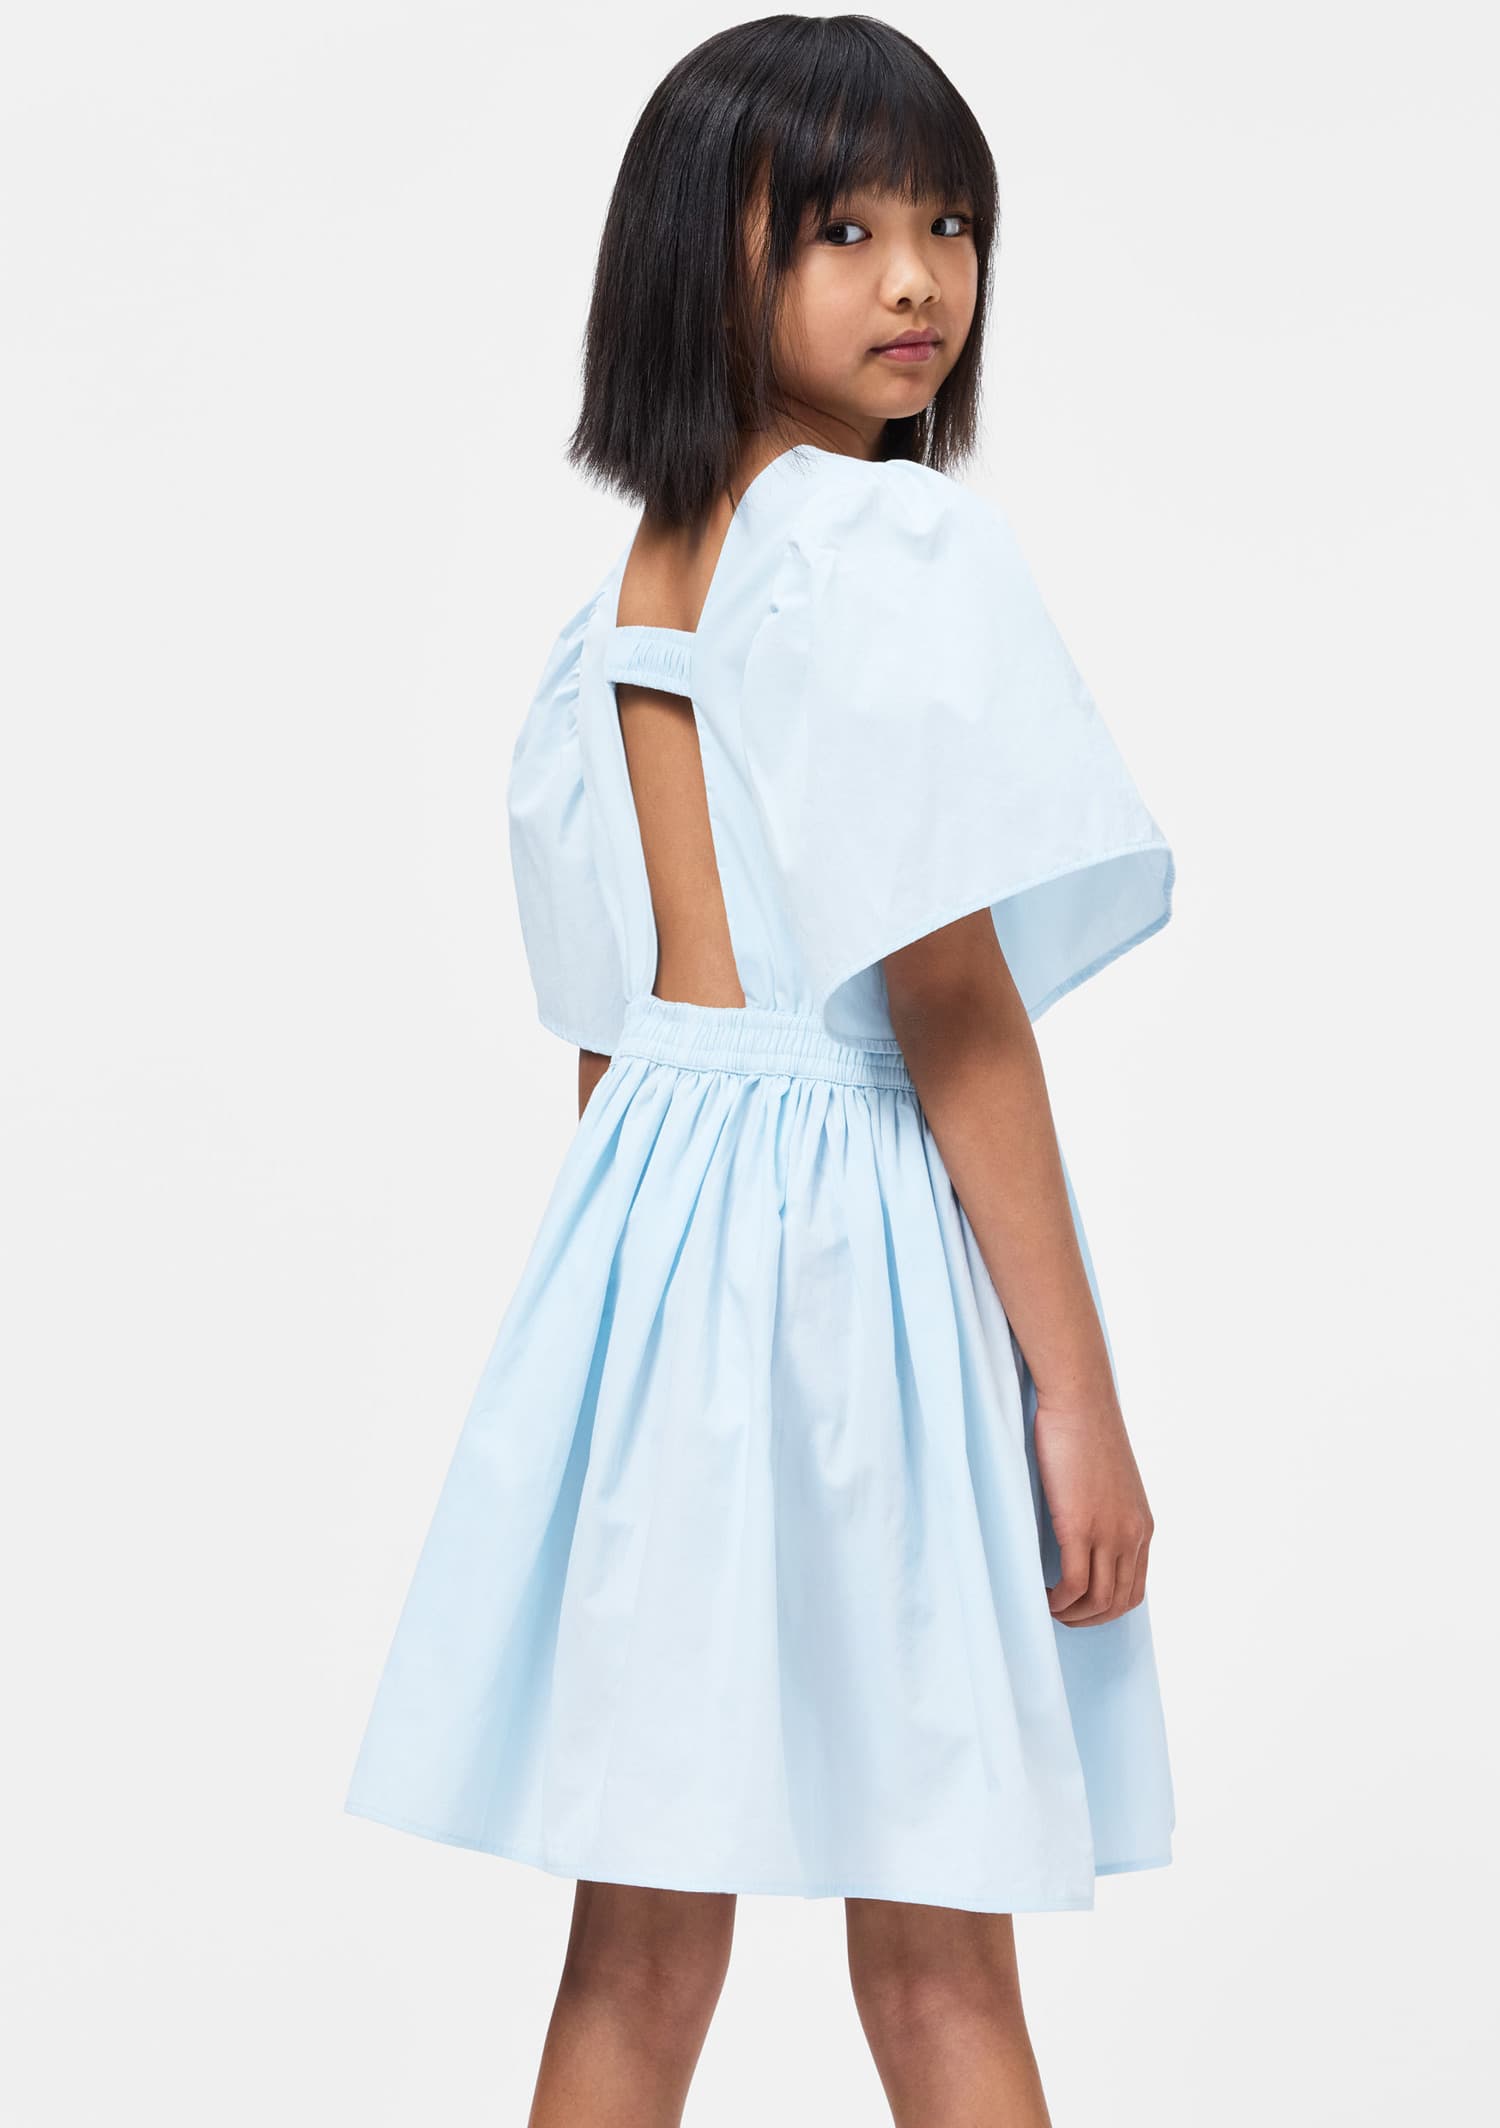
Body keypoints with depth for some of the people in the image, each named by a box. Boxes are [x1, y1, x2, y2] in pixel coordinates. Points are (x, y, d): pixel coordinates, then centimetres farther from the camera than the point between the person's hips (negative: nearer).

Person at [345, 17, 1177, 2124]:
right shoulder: (903, 547, -12)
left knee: (641, 1934, 13)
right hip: (868, 1241, -7)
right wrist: (1079, 1393, -13)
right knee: (933, 1959, 3)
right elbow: (953, 1008, -16)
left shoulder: (628, 583, 12)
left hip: (647, 1216, 7)